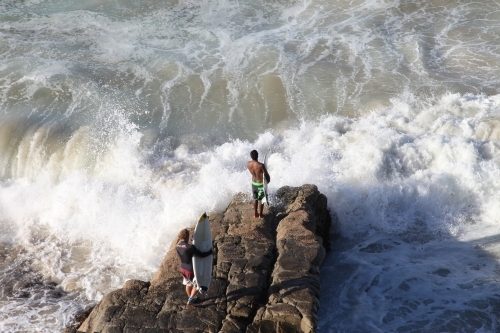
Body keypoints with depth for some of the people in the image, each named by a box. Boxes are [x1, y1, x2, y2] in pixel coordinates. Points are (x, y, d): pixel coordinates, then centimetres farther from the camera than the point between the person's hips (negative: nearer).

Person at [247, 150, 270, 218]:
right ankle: (260, 214, 28)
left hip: (253, 183, 5)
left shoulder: (248, 164, -14)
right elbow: (266, 174, -17)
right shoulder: (261, 165, -31)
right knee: (261, 199, 15)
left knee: (255, 199, 22)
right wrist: (268, 180, 4)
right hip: (261, 184, -5)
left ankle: (255, 214, 33)